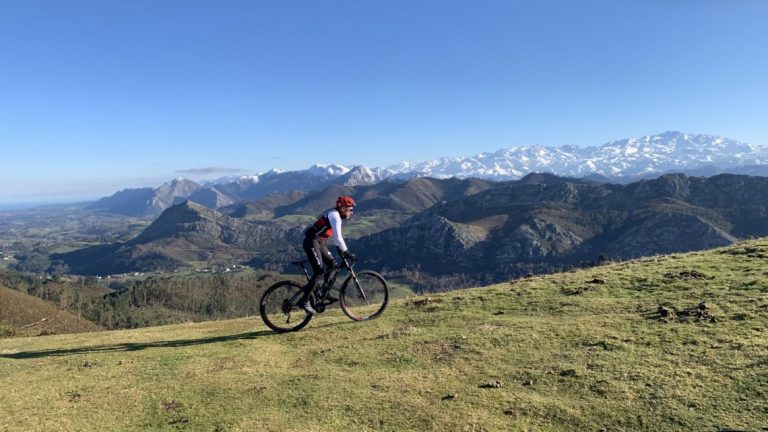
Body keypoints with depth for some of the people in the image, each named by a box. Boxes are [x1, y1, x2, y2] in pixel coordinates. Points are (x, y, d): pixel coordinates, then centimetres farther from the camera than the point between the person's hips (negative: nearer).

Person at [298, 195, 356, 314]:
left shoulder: (337, 215, 13)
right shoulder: (334, 215, -17)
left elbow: (336, 236, 21)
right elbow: (338, 237, -25)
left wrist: (342, 251, 19)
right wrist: (346, 253, -24)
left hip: (319, 242, 10)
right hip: (311, 242, -10)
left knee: (332, 263, 11)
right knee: (319, 271, -13)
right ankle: (304, 301, -9)